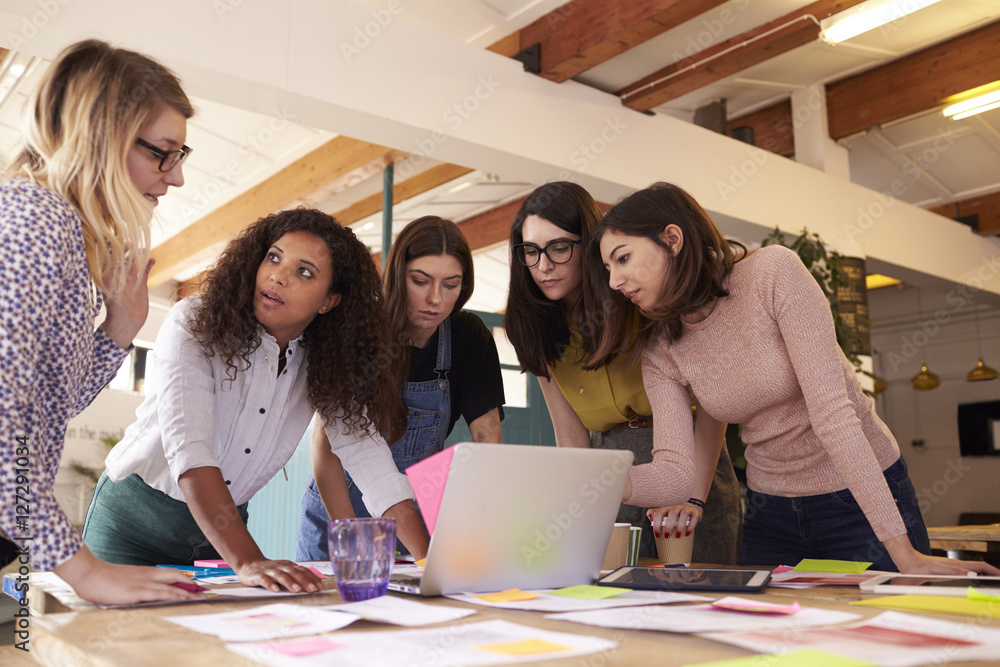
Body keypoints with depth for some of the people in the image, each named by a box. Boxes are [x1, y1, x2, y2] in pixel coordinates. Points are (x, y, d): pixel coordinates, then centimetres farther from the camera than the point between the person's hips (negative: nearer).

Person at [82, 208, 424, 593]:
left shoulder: (323, 364, -7)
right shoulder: (194, 325, -20)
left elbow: (365, 449, -11)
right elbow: (187, 446, -32)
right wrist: (248, 561, -43)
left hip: (224, 528, 3)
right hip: (136, 522, -3)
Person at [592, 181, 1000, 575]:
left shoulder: (773, 272, -20)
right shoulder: (660, 353, -5)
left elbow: (830, 408, -27)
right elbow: (676, 472, -16)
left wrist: (903, 552, -27)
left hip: (865, 500, -4)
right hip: (771, 517, 4)